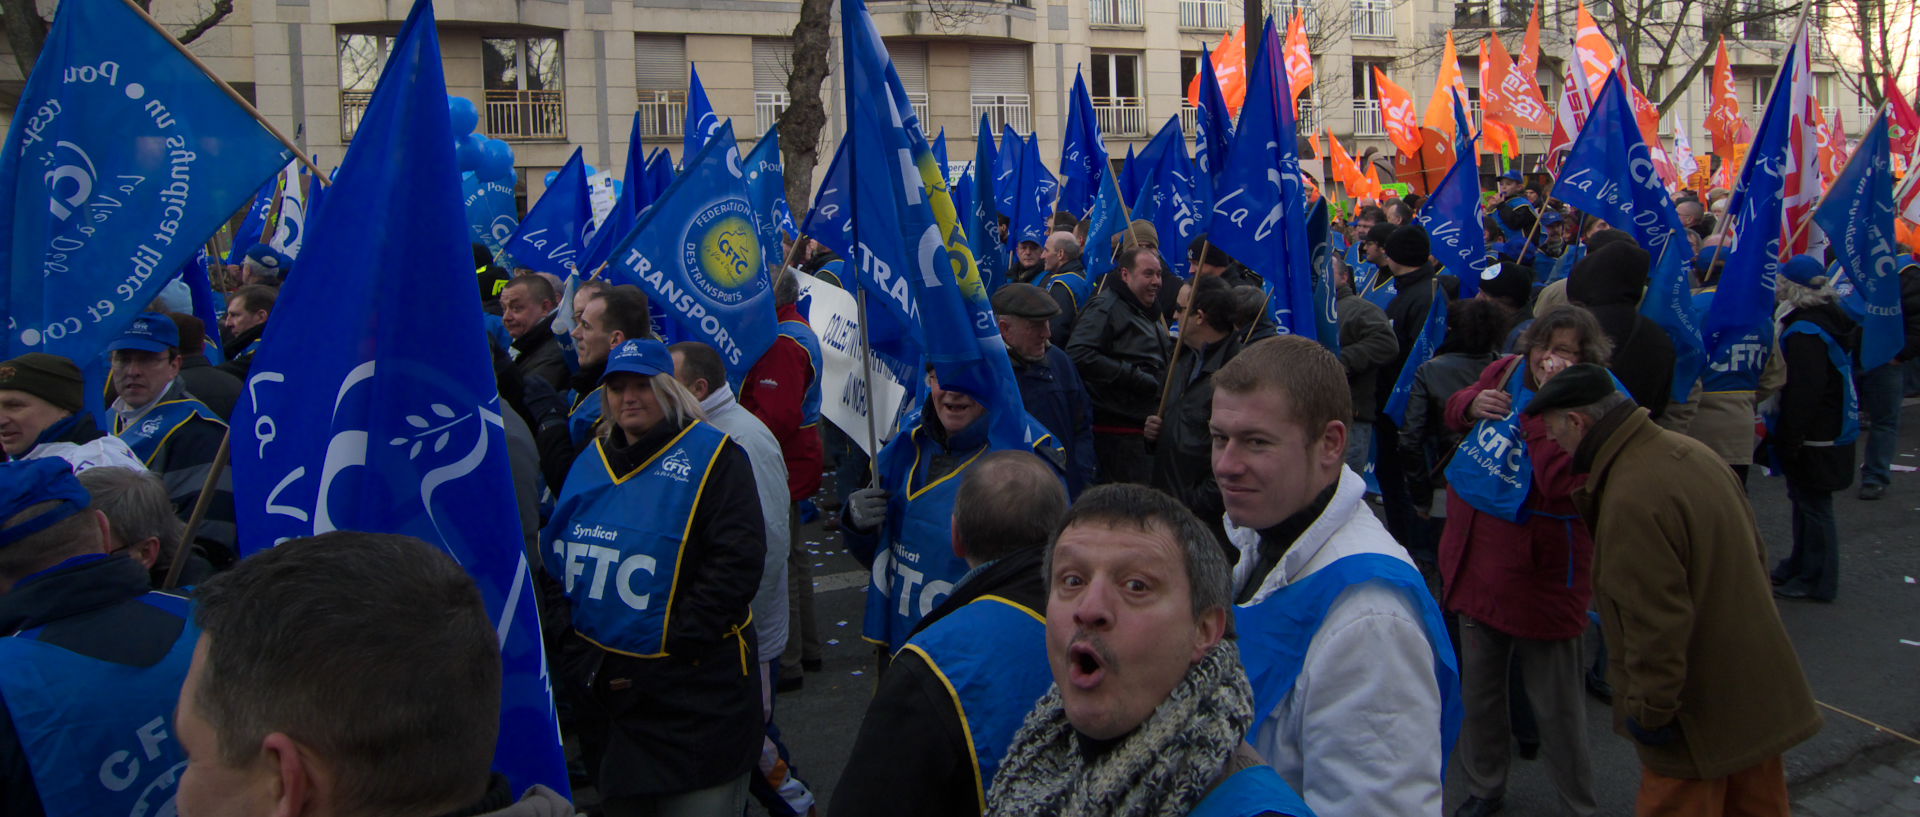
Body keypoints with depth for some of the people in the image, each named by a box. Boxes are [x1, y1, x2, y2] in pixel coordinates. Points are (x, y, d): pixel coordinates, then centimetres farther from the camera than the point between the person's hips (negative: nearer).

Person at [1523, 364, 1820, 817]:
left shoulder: (1630, 499, -29)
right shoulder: (1688, 450, 2)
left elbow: (1657, 623, -29)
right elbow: (1754, 553, 14)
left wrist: (1648, 710, -16)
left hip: (1700, 714, -9)